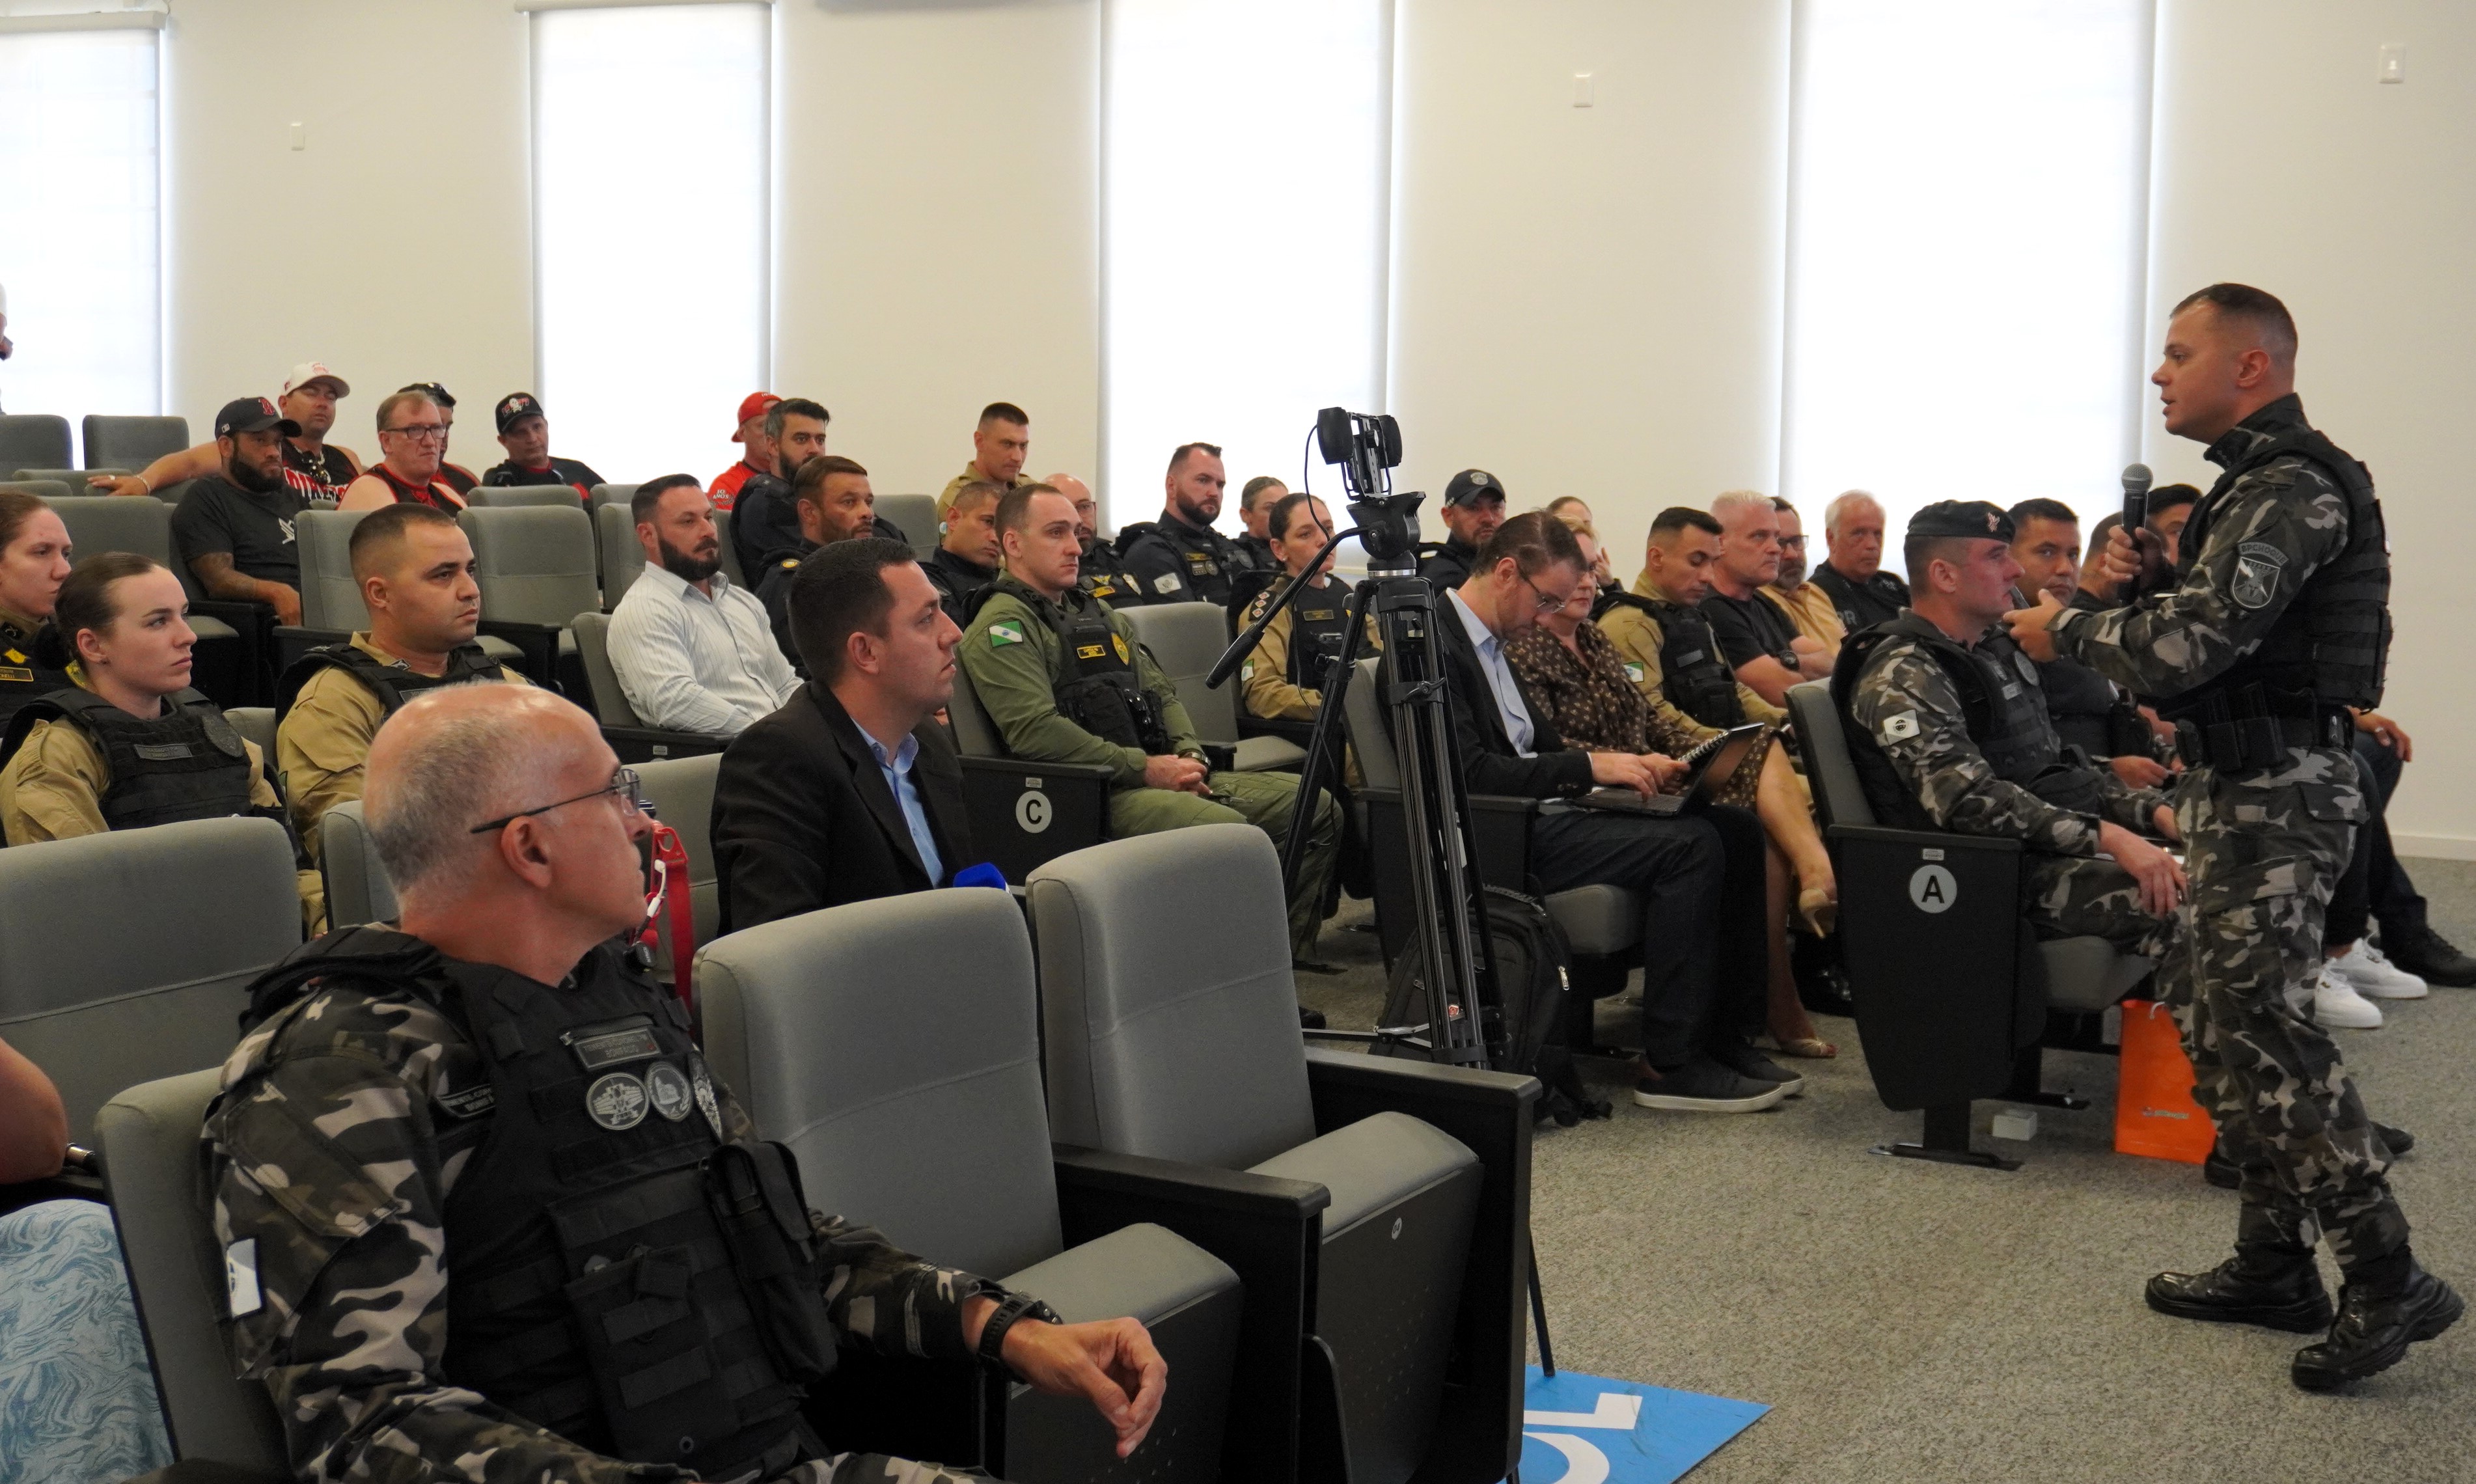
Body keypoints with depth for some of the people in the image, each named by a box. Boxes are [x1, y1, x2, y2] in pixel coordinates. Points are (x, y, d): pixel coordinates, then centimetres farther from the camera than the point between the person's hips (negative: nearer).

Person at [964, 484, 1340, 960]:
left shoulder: (1097, 613, 25)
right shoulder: (1002, 626, -4)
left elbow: (1162, 693, 25)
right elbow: (1034, 730, -17)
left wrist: (1189, 755, 3)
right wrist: (1144, 768, -16)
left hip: (1164, 776, 9)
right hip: (1092, 791, -9)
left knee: (1316, 808, -3)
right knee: (1228, 830, -34)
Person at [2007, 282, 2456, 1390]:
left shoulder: (2288, 487, -16)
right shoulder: (2261, 482, 18)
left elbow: (2188, 646, -24)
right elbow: (2208, 623, 20)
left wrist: (2070, 627, -9)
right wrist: (2145, 577, 1)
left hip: (2272, 791, -11)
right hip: (2241, 786, 11)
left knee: (2254, 1025, -12)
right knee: (2211, 1011, 12)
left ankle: (2386, 1278, -6)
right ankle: (2274, 1263, 20)